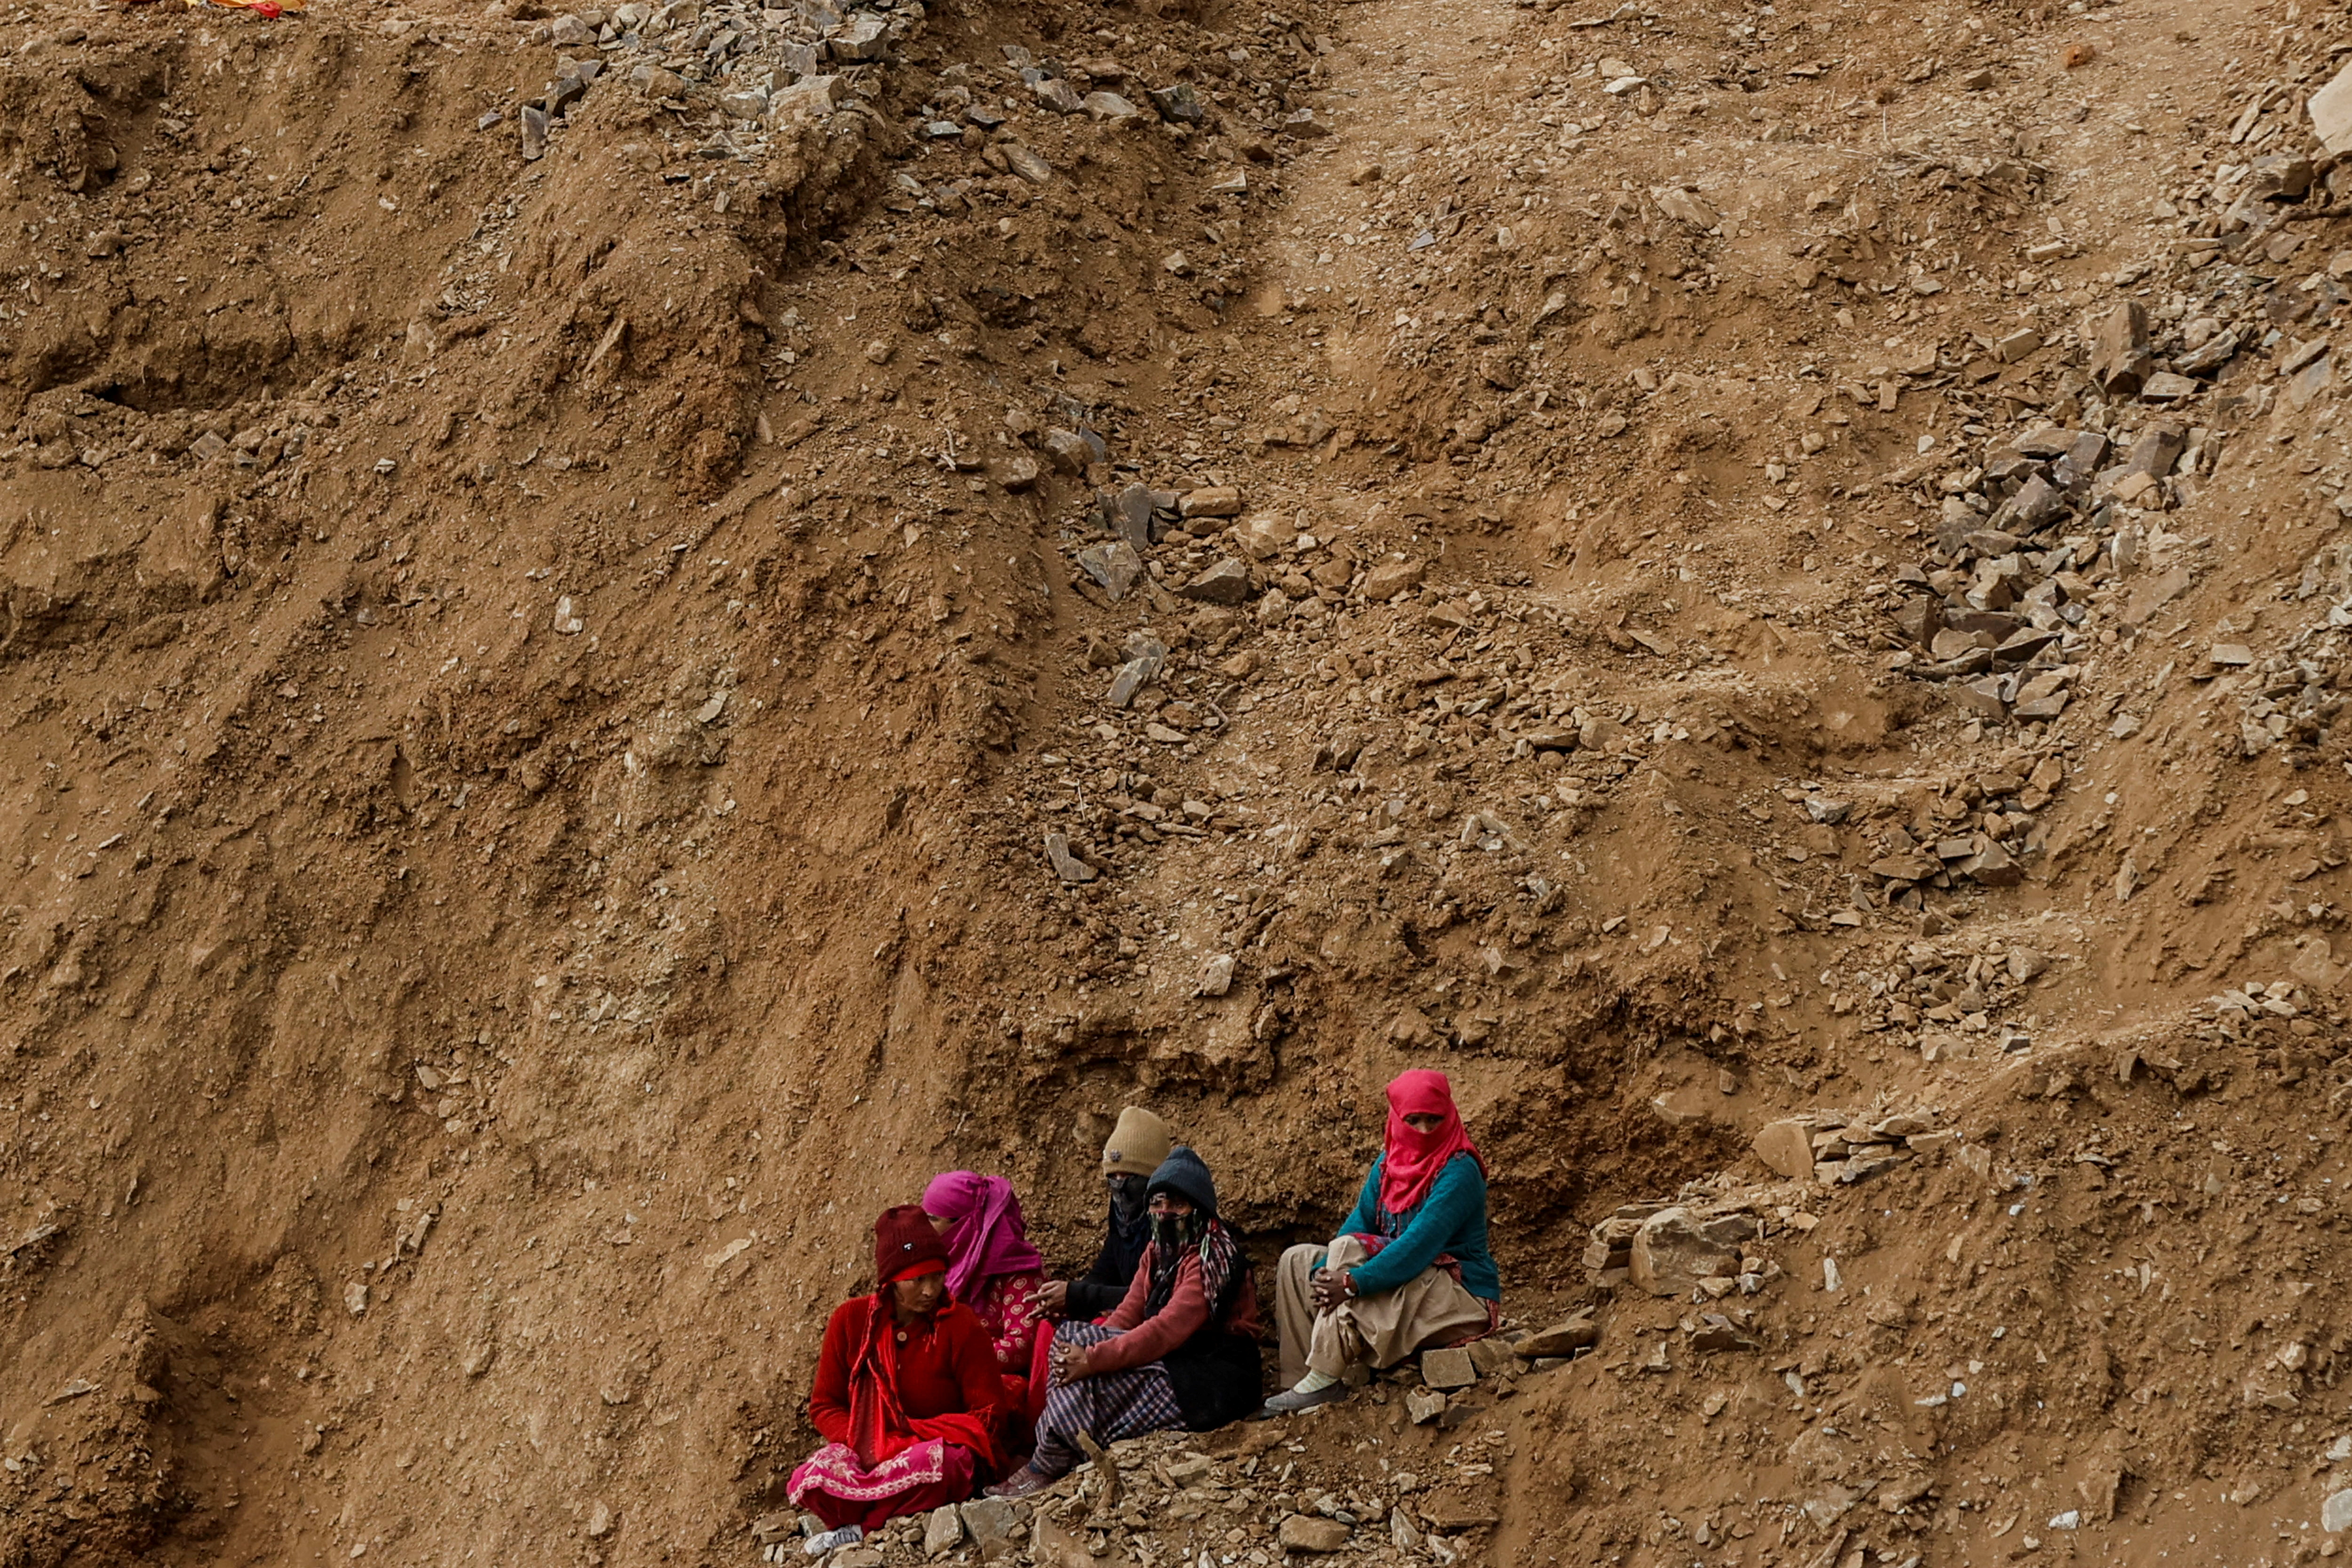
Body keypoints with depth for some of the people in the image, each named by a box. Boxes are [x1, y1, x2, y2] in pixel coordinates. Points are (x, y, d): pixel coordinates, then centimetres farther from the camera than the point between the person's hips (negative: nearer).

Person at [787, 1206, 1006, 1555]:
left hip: (935, 1447, -2)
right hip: (867, 1454, 2)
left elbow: (987, 1415, -6)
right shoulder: (851, 1320, 0)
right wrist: (863, 1449, -17)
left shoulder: (961, 1326, -6)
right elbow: (825, 1405, 5)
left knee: (943, 1463, -40)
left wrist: (911, 1444, -18)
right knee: (806, 1482, -30)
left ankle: (858, 1529, -22)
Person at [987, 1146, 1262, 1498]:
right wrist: (1080, 1353, -14)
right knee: (1073, 1337, -8)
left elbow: (1167, 1330, -25)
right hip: (1173, 1363, 9)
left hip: (1211, 1382, -9)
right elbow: (1128, 1315, 6)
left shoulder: (1213, 1257, -16)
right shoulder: (1158, 1252, 14)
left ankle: (1045, 1469, -8)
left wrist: (1093, 1360, -28)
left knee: (1087, 1386, -23)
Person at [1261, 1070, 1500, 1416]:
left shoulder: (1459, 1172, -17)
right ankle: (1302, 1379, -8)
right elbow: (1358, 1223, -1)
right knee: (1298, 1260, 6)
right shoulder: (1388, 1164, 7)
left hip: (1465, 1301, -9)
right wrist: (1323, 1273, -20)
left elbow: (1420, 1245, -27)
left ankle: (1324, 1379, -28)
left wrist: (1354, 1282, -33)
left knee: (1348, 1250, -26)